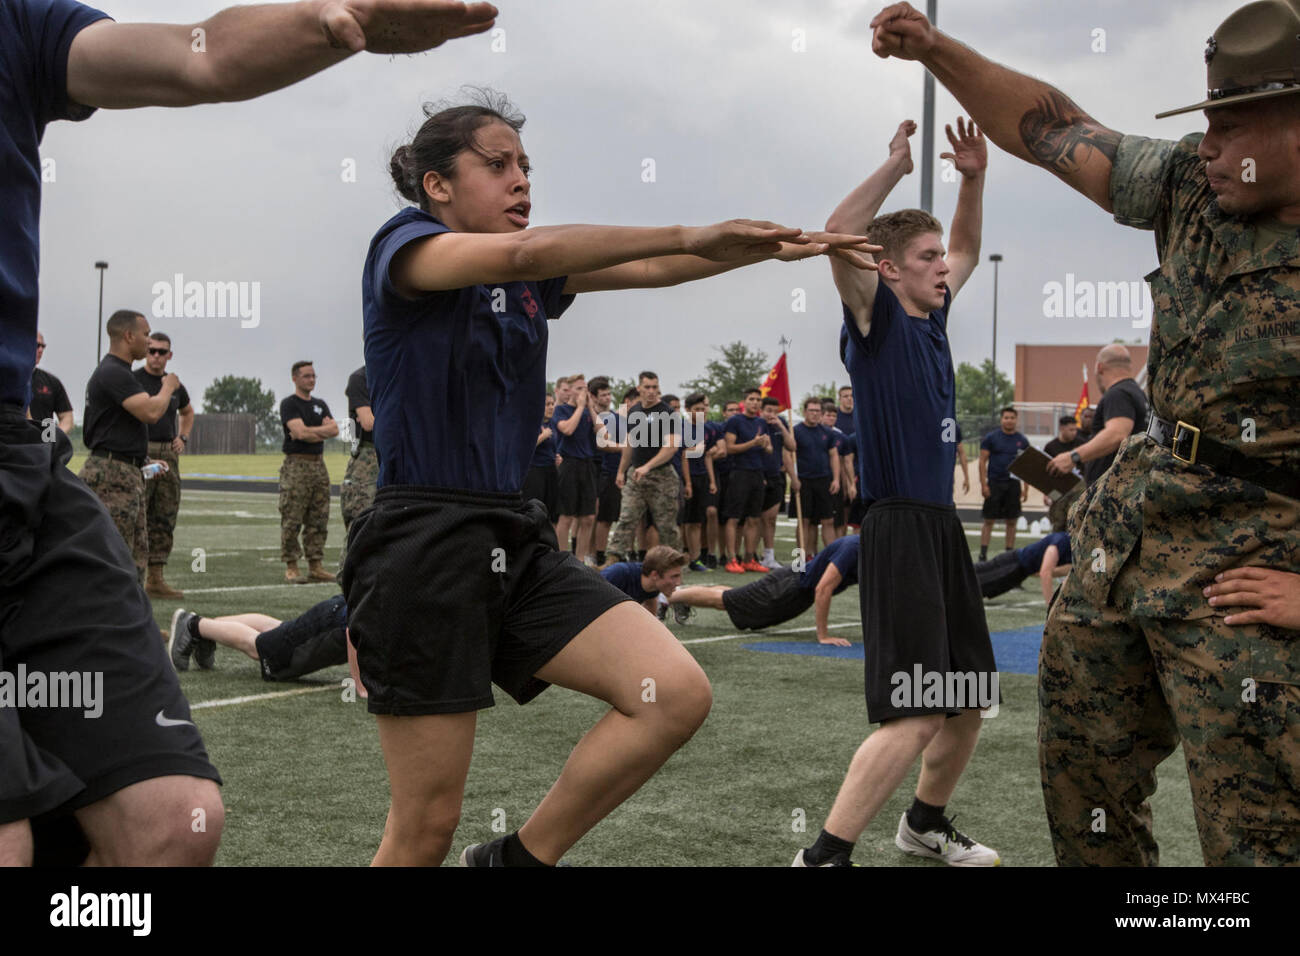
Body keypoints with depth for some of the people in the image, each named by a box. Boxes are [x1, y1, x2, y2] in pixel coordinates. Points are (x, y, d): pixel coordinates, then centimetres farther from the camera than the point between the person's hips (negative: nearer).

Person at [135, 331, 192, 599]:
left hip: (168, 454, 6)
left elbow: (187, 412, 34)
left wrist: (183, 437, 17)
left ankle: (156, 580, 12)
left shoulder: (175, 385, 16)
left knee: (165, 519, 7)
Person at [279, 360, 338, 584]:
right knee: (292, 521, -6)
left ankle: (315, 565, 10)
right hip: (296, 466, -7)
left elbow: (334, 430, 5)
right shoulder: (289, 404, -2)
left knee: (319, 520, 6)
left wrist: (311, 432, -8)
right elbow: (300, 431, -16)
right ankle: (291, 567, -3)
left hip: (319, 465, 7)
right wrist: (323, 431, -2)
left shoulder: (320, 405, 19)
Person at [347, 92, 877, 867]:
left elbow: (649, 270, 8)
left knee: (679, 694, -10)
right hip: (425, 546, -7)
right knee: (426, 827, -3)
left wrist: (773, 246, -5)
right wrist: (690, 236, -24)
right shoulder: (405, 245, -6)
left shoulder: (533, 276, 15)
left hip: (518, 542, 7)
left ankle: (518, 858, 5)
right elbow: (525, 253, -24)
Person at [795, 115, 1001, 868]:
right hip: (900, 528, -9)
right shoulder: (877, 320, -7)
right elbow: (838, 239, -24)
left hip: (944, 525, 9)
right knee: (914, 716, -14)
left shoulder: (933, 317, 14)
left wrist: (974, 178, 16)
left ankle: (926, 822, 36)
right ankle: (824, 853, -7)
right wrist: (896, 166, -23)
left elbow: (968, 249, 30)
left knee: (971, 695, 17)